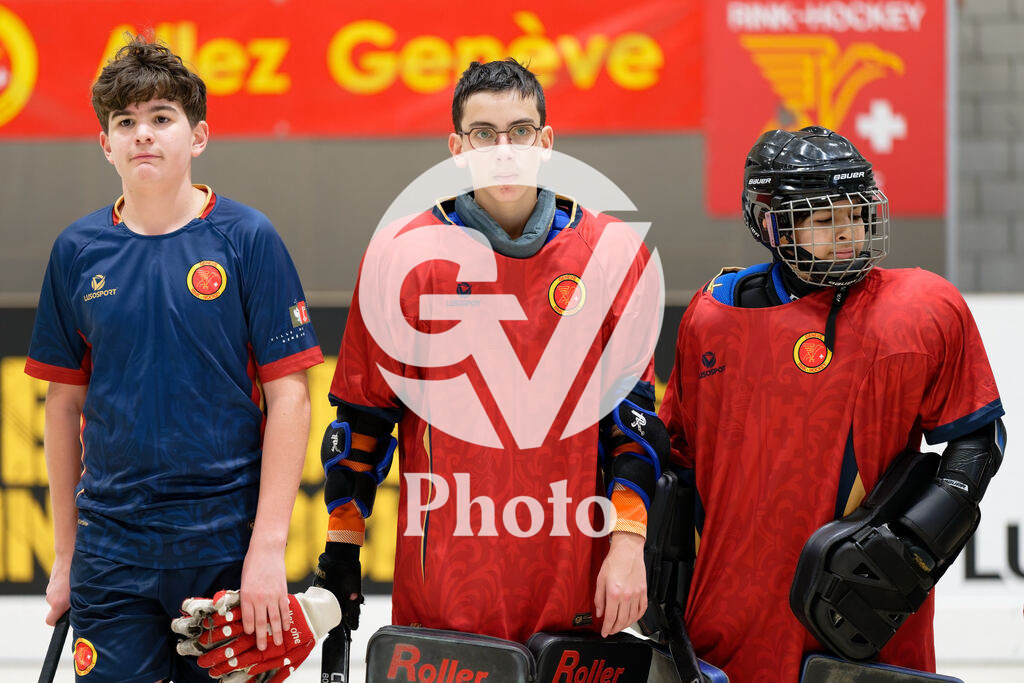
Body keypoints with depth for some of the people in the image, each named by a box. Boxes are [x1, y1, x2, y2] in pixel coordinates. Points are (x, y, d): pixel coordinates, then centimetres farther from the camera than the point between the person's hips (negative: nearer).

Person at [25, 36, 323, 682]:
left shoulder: (247, 238, -3)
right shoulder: (78, 250, 5)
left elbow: (287, 396, -6)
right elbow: (66, 402, 12)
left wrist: (268, 548, -12)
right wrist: (66, 555, 12)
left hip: (226, 546, -2)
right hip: (111, 550, 2)